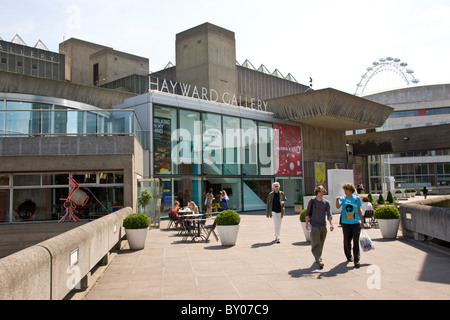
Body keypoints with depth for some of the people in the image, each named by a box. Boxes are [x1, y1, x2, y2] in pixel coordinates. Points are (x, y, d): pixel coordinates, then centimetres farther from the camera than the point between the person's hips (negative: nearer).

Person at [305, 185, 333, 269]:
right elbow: (307, 213, 3)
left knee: (321, 244, 11)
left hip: (323, 226, 3)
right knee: (316, 244, -11)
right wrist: (307, 223, -5)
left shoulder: (326, 202, 4)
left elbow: (329, 214, -2)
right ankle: (319, 261, -16)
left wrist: (331, 224, -15)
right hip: (314, 226, -3)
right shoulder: (312, 201, -1)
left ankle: (317, 257, 28)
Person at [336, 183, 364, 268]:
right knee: (347, 241, 10)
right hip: (346, 223, 0)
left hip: (356, 223, 0)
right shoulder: (343, 199, 2)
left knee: (356, 241, -8)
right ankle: (349, 256, 32)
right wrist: (337, 200, -36)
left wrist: (362, 221, 17)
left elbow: (359, 210, 16)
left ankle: (356, 260, -8)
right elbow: (338, 206, -17)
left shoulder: (357, 199, 8)